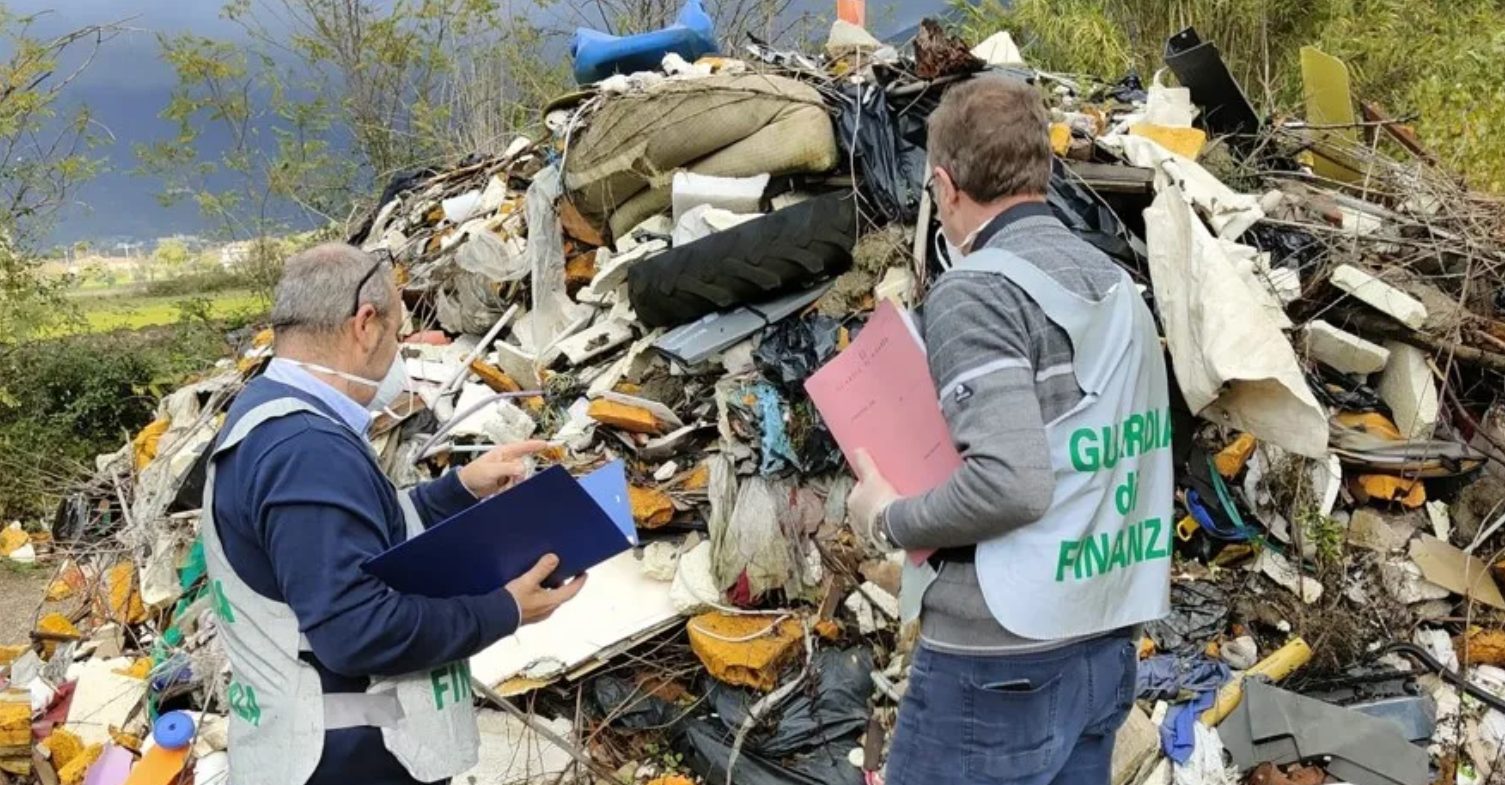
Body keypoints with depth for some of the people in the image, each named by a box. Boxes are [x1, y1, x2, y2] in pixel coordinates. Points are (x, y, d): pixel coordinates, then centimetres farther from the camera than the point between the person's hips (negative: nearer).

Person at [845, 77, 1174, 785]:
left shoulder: (975, 290, -14)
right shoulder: (1117, 285, 11)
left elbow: (1011, 483, -24)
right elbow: (1113, 465, 14)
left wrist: (888, 519, -8)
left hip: (1004, 658, -8)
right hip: (1107, 643, 8)